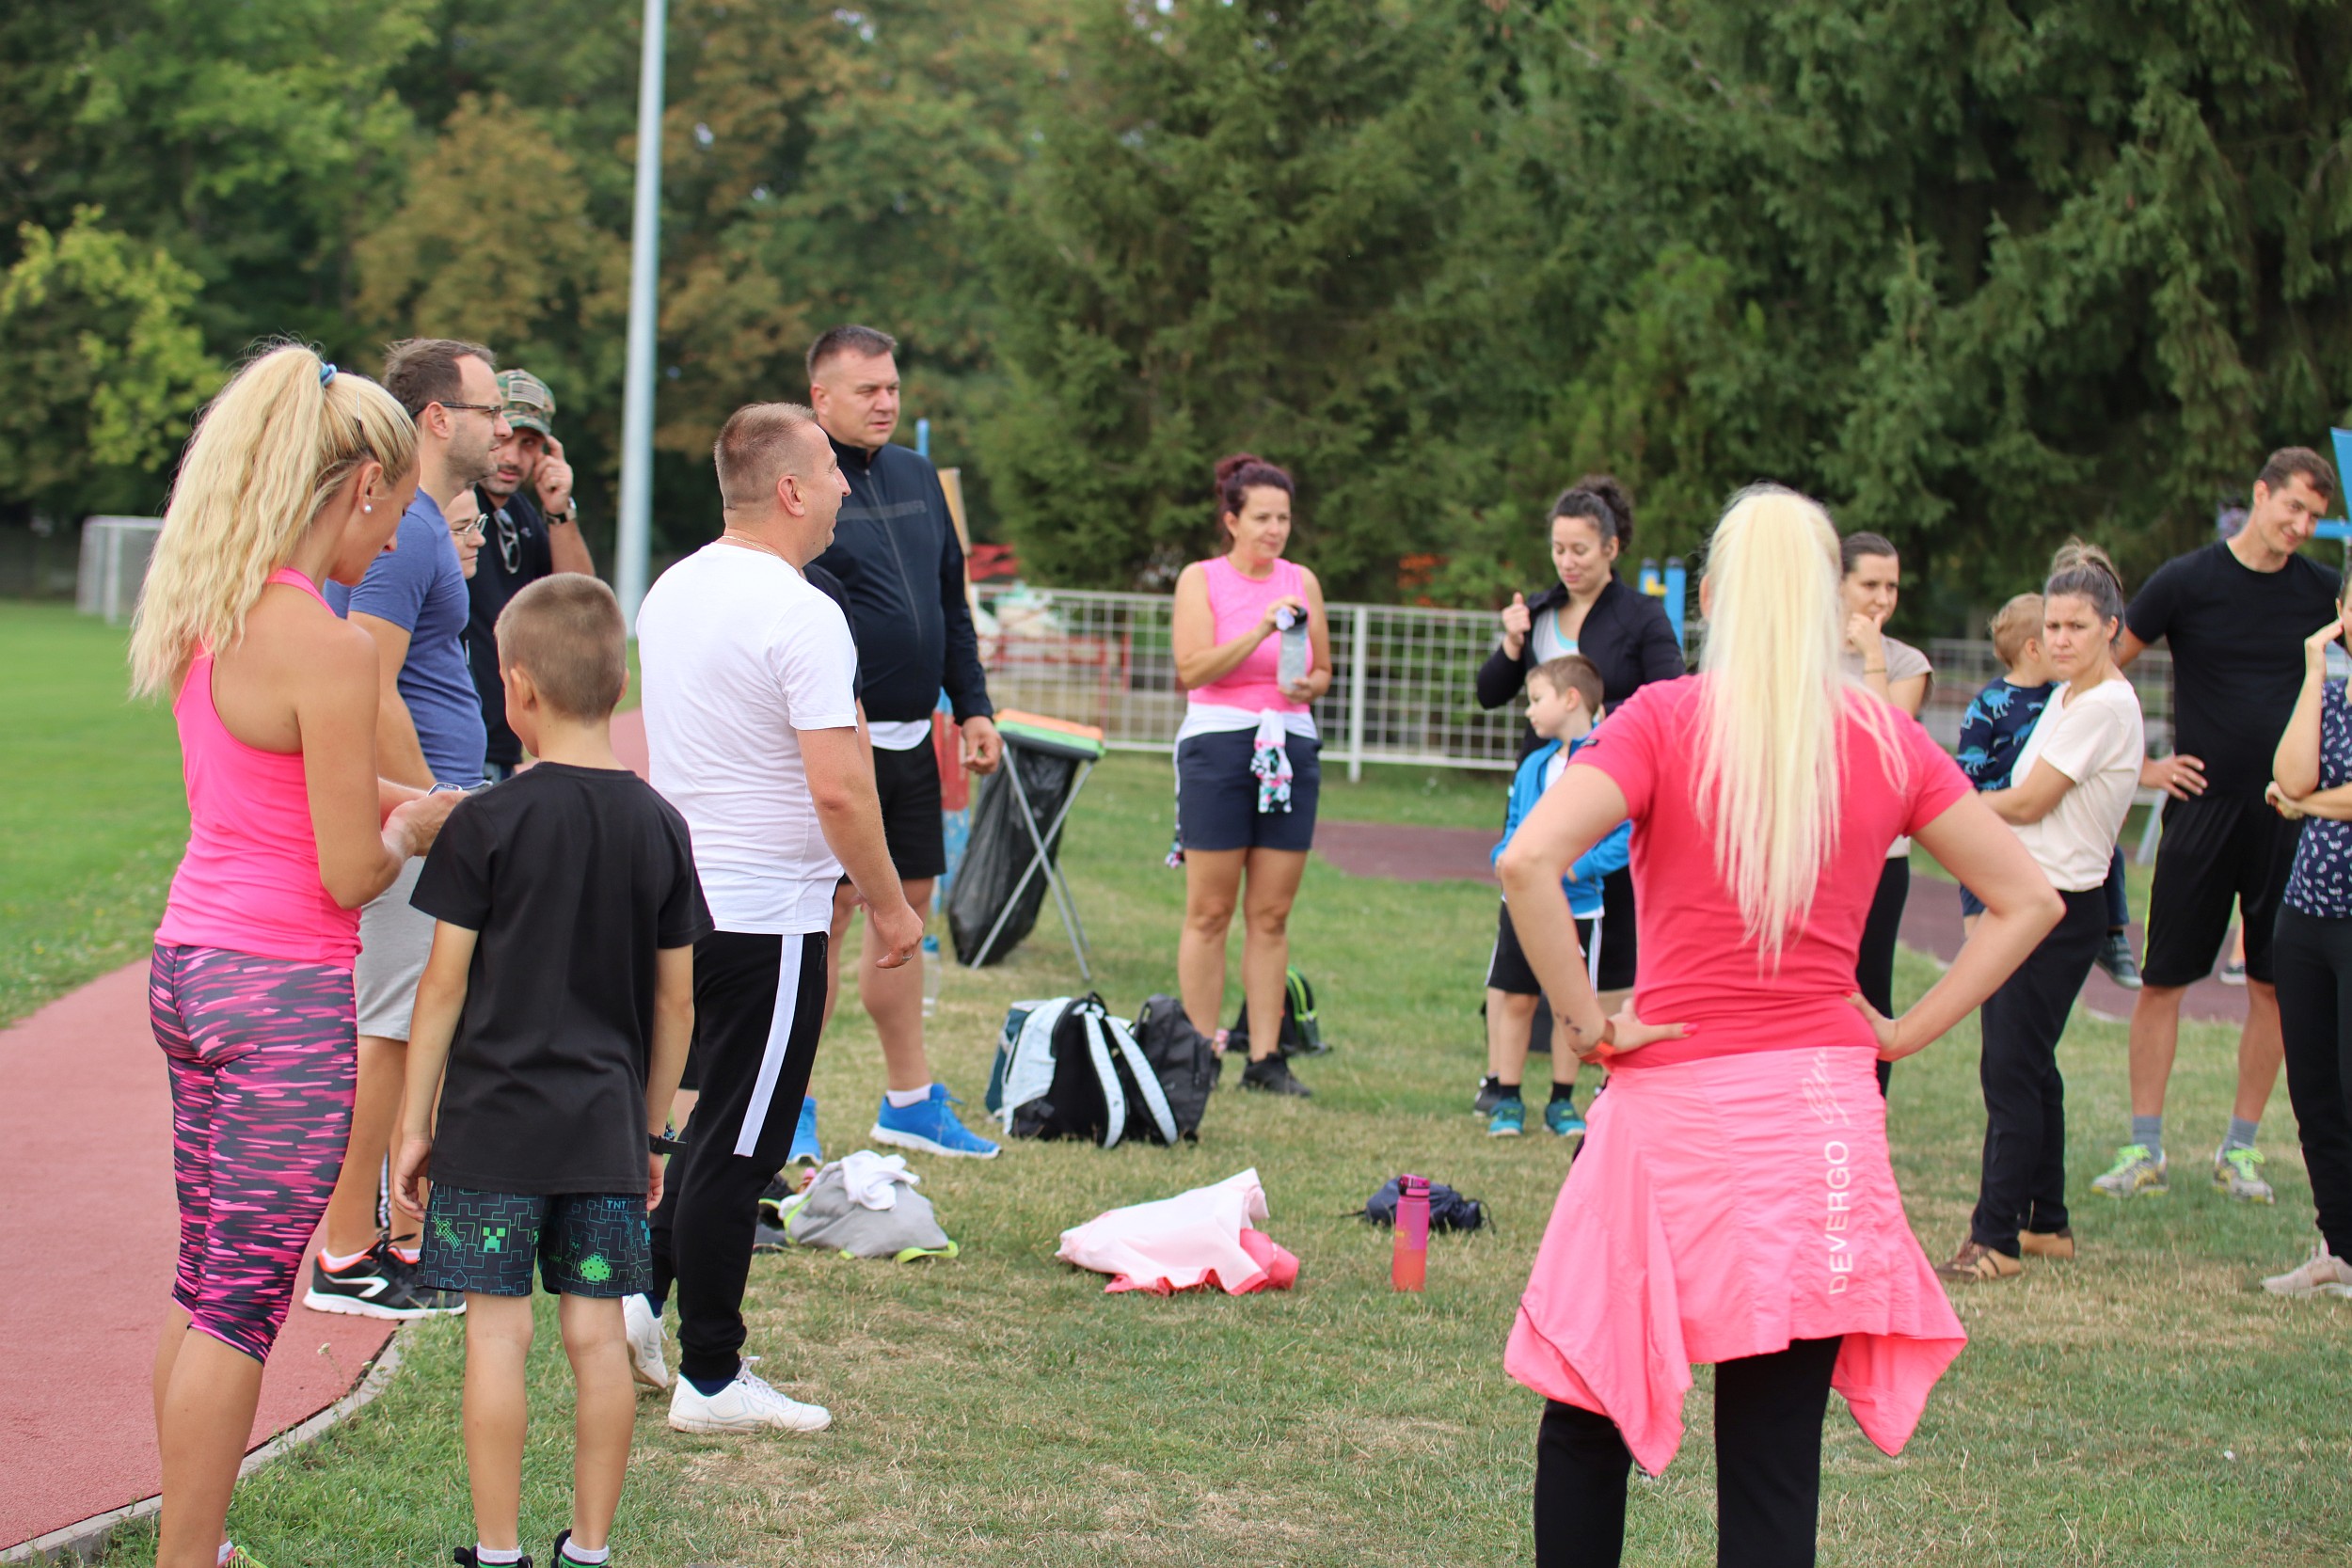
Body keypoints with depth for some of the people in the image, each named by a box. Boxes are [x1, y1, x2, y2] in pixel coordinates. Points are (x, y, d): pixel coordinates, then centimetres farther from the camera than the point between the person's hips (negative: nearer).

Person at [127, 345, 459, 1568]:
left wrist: (386, 804, 16)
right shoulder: (325, 646, -19)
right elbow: (350, 874, -15)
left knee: (203, 1288, 16)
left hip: (188, 962, 8)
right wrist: (410, 831, 4)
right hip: (286, 992, -8)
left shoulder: (202, 616, 6)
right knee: (241, 1304, 0)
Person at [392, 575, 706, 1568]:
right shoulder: (659, 827, 3)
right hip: (606, 1130, 4)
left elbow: (445, 984, -7)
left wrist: (414, 1123, 1)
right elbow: (676, 1001, 7)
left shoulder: (486, 824, -9)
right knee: (598, 1334, 7)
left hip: (493, 1122, -4)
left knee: (498, 1334, 1)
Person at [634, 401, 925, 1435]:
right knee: (736, 1144, -1)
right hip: (766, 916, -8)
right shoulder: (800, 615, -18)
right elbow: (838, 788, -23)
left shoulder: (674, 591, 9)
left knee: (723, 1122, 22)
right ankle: (710, 1379, 6)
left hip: (681, 900, 8)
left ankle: (641, 1299, 21)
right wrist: (889, 905, -11)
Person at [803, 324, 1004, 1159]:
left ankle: (910, 1099, 21)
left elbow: (953, 603, 21)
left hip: (912, 740, 7)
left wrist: (972, 706, 15)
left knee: (906, 904, 12)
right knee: (828, 909, -5)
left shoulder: (917, 477, 13)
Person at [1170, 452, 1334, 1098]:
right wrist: (1261, 630, -19)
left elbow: (1323, 669, 21)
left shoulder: (1302, 582, 12)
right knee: (1209, 912, -2)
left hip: (1291, 748, 3)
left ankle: (1265, 1056, 5)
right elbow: (1192, 668, -10)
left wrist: (1309, 685, -1)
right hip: (1218, 746, -3)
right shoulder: (1201, 579, 2)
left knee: (1272, 914, 3)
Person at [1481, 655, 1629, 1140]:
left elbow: (1627, 837, -13)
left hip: (1577, 905, -4)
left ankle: (1562, 1101, 20)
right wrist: (1507, 859, -2)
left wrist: (1577, 867, -20)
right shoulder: (1533, 766, 9)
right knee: (1514, 999, 5)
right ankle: (1507, 1100, 14)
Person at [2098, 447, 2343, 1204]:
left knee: (2273, 986, 4)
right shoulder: (2187, 581, -3)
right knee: (2162, 980, -1)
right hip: (2202, 805, -2)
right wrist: (2137, 765, 0)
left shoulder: (2324, 593, 4)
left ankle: (2240, 1149, 14)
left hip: (2289, 815, 2)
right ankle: (2145, 1150, 5)